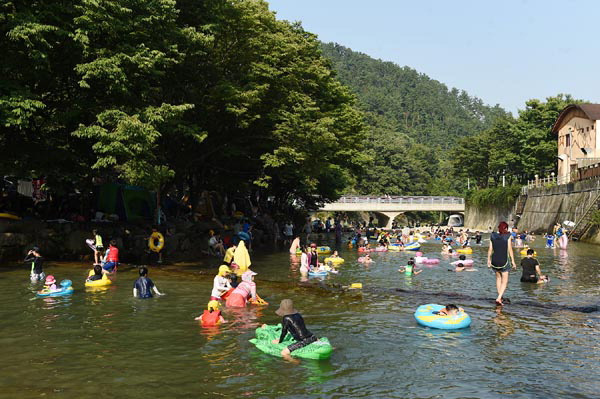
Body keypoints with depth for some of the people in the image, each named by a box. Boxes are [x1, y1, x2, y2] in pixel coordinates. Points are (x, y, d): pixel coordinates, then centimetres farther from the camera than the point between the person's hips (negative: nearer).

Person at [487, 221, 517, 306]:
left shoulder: (493, 236, 3)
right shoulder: (508, 236, -6)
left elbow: (490, 249, 5)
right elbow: (510, 250, -7)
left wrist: (489, 260, 14)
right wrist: (513, 262, -2)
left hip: (494, 261, 4)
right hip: (504, 261, -4)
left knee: (498, 277, 23)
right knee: (504, 281, 4)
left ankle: (500, 297, 28)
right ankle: (499, 298, -11)